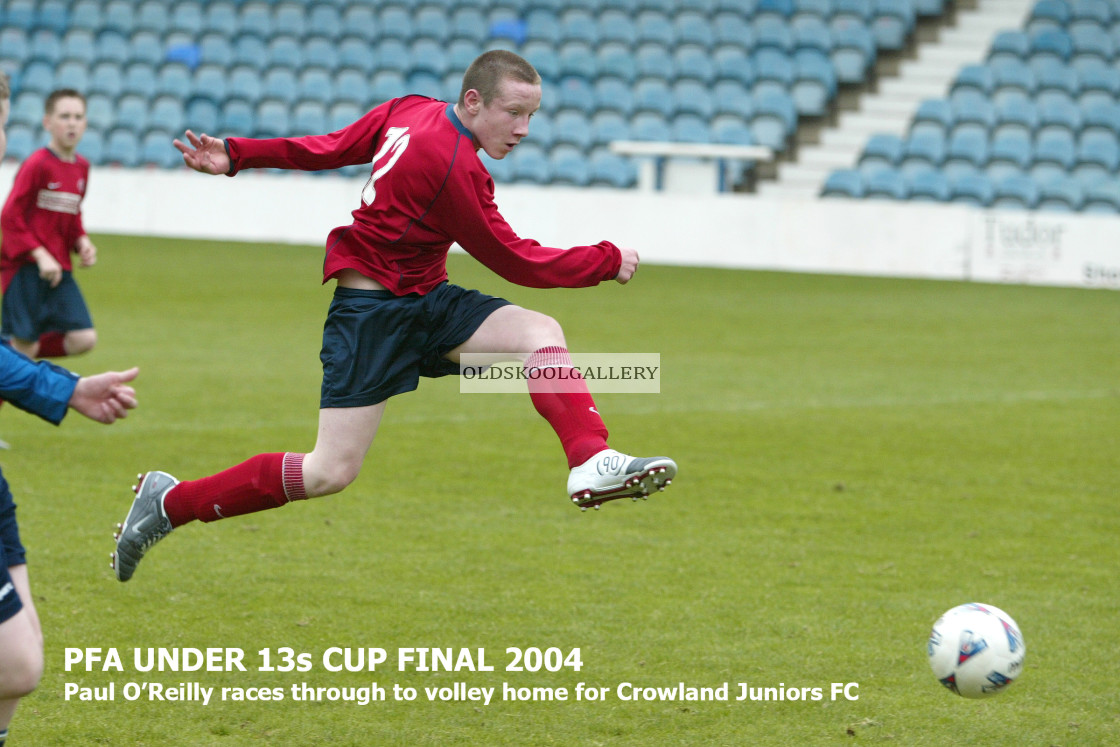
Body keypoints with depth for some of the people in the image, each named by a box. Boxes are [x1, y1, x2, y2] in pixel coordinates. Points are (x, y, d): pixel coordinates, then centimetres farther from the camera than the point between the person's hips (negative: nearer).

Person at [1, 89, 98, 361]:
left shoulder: (81, 167, 10)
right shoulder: (37, 164, -11)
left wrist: (82, 242, 3)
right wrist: (40, 255, -18)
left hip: (58, 268, 7)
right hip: (25, 267, -7)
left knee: (84, 340, -6)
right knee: (22, 343, -7)